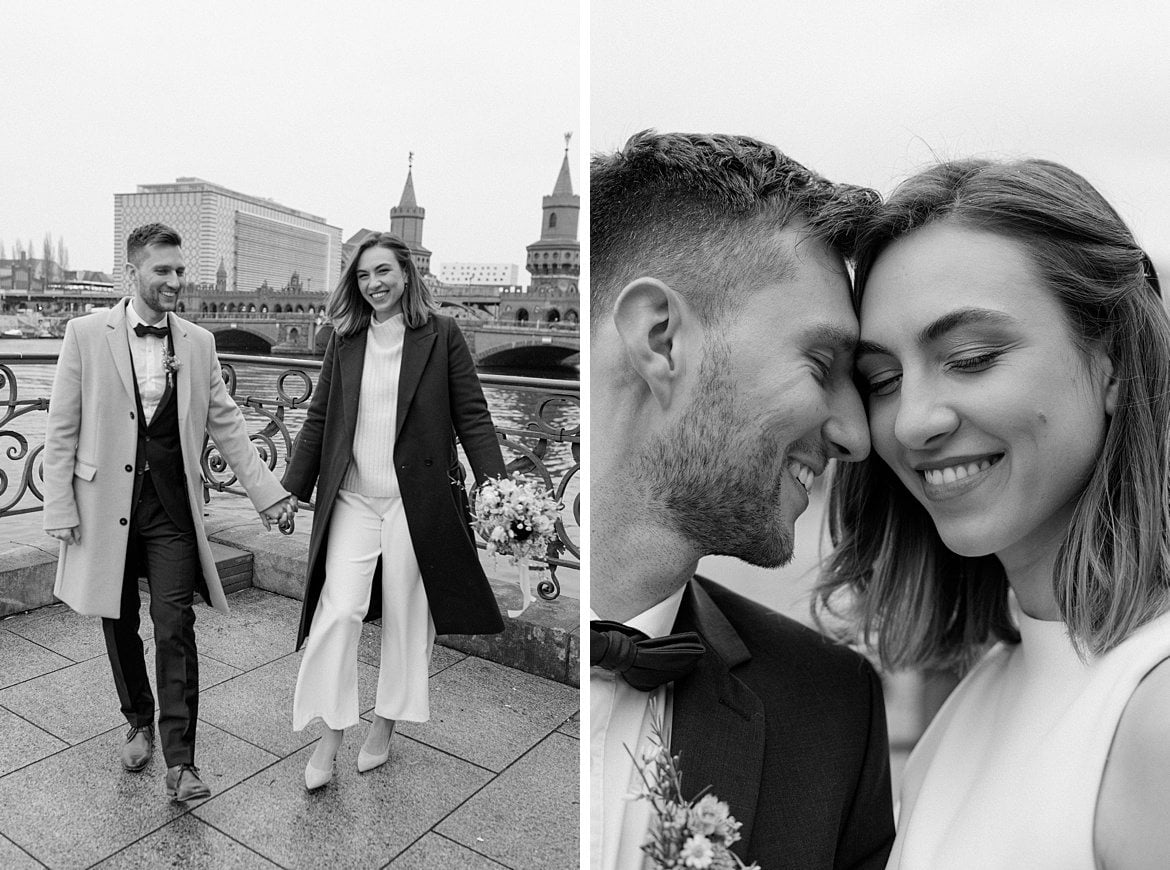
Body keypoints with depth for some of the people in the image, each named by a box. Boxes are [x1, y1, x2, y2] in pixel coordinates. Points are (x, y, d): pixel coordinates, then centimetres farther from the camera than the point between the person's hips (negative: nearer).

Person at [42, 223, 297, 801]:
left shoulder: (198, 343, 4)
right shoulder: (87, 334, -2)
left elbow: (226, 426, 5)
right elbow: (62, 429, -1)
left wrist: (269, 492, -1)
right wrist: (61, 508, -4)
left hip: (172, 503, 0)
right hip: (106, 500, 0)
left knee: (175, 628, -3)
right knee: (119, 623, 14)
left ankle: (179, 761, 5)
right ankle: (138, 722, 37)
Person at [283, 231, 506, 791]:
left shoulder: (441, 335, -2)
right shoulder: (344, 340, 8)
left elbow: (471, 416, -3)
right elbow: (319, 418, 12)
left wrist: (494, 486, -12)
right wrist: (293, 488, 11)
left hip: (416, 500, -2)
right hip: (351, 499, 2)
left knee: (407, 617, 9)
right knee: (338, 610, -5)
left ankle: (385, 725, 30)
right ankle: (328, 736, 14)